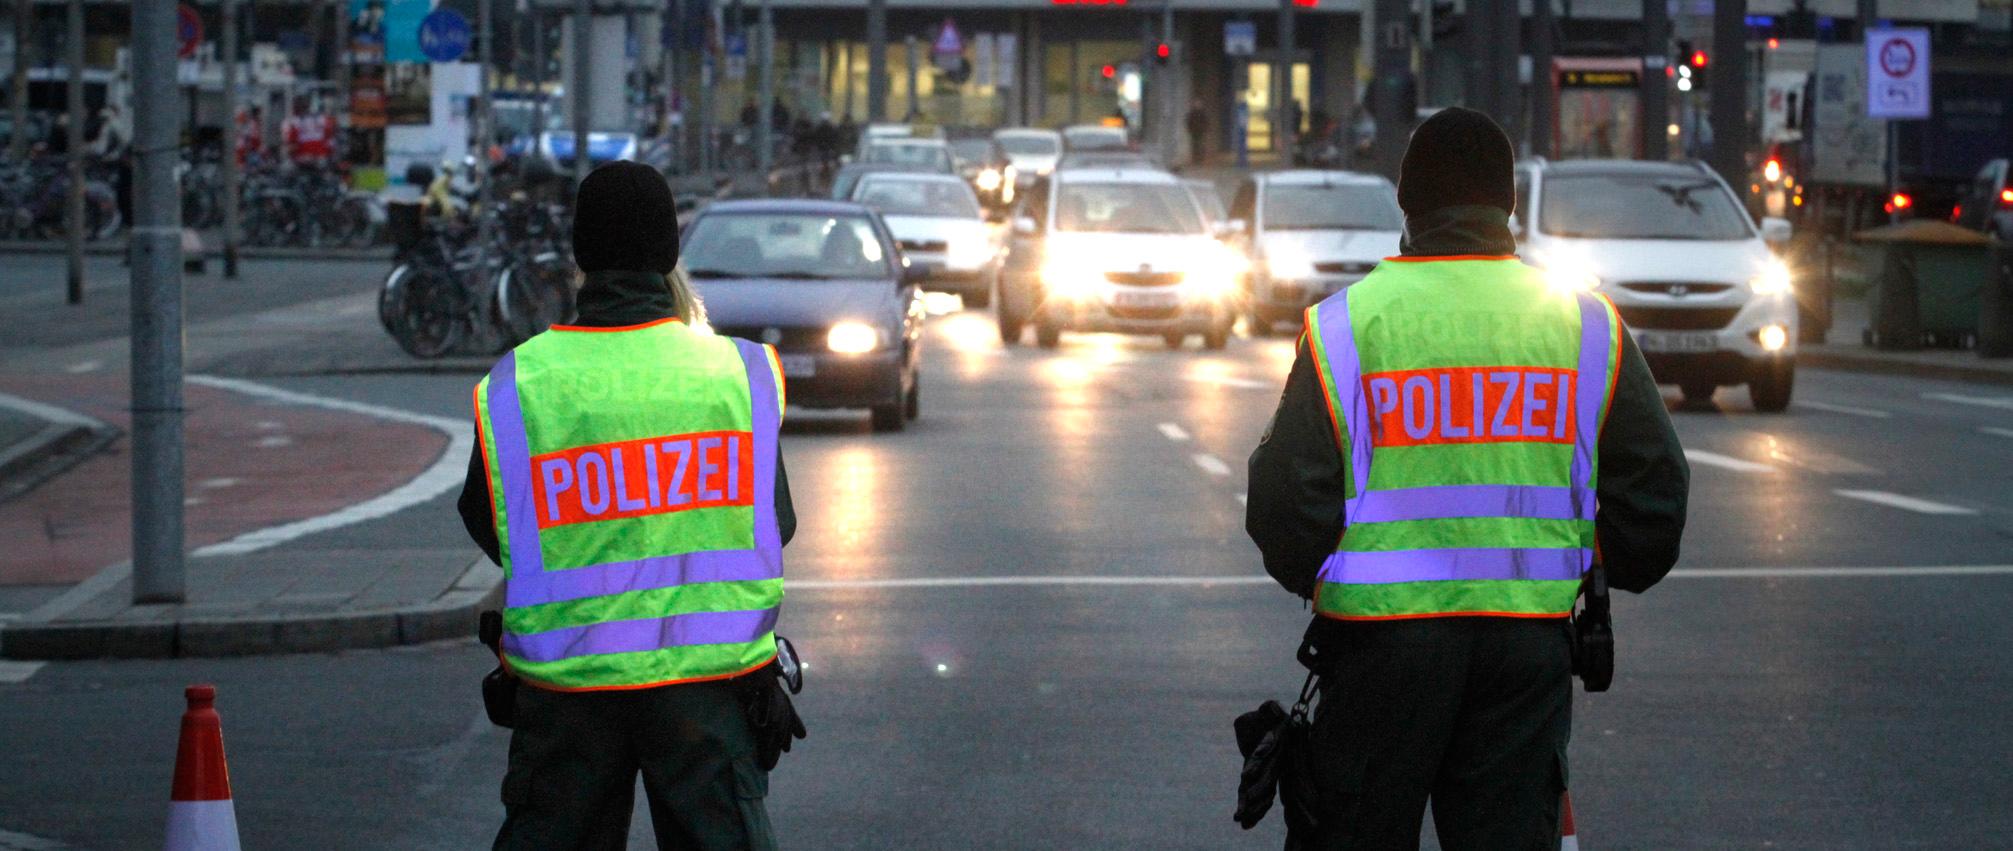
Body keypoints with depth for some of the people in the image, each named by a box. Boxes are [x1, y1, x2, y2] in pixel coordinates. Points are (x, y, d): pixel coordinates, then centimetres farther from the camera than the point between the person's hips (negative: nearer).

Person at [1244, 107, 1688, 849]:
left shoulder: (1346, 321, -3)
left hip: (1383, 626, -2)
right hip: (1531, 630, 2)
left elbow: (1286, 491, -3)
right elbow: (1654, 484, 9)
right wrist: (1618, 572, 27)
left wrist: (1307, 577, 17)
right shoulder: (1583, 323, 5)